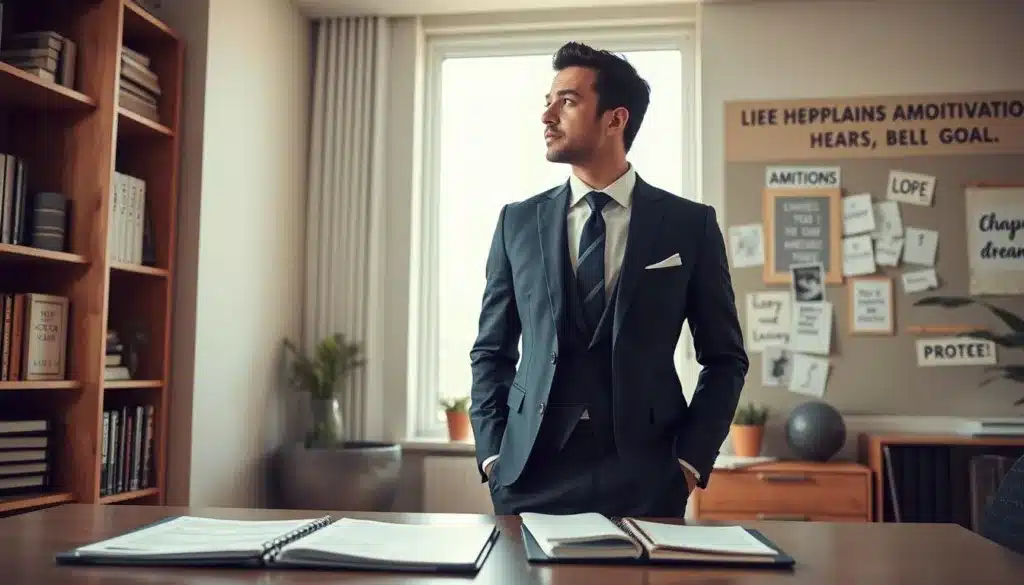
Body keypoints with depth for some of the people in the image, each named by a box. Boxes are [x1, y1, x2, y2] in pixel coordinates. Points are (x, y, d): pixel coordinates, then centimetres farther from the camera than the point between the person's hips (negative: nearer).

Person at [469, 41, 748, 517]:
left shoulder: (689, 223, 1)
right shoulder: (519, 221, 5)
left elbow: (724, 357, 5)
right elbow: (491, 351, 9)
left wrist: (690, 460, -4)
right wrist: (492, 453, -1)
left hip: (645, 477, -1)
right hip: (530, 471, 2)